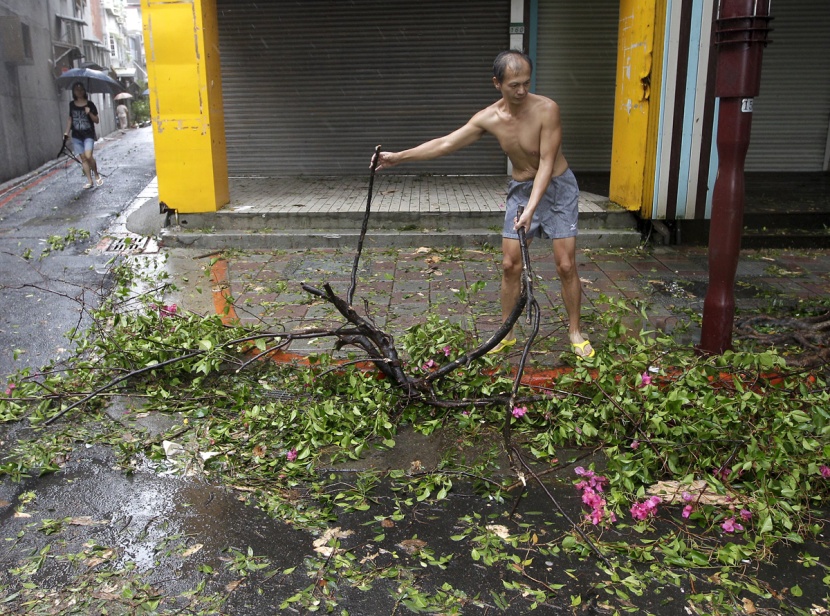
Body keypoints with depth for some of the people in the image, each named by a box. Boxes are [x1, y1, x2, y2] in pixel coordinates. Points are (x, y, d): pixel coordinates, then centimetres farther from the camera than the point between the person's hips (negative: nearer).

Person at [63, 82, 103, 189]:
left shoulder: (90, 104, -2)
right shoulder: (72, 104, 8)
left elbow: (97, 120, -1)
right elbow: (70, 119, 17)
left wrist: (89, 113, -18)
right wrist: (66, 132, 11)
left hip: (88, 135, -4)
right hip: (76, 136, 4)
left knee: (88, 156, -20)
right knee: (83, 158, 2)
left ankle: (97, 175, 4)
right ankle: (89, 181, 6)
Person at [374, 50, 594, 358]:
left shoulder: (546, 109, -24)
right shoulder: (488, 118, -12)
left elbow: (547, 163, -25)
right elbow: (445, 144, -7)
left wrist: (531, 209, -33)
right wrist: (399, 156, -9)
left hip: (557, 187, -3)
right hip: (520, 190, 4)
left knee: (566, 265, -4)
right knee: (510, 264, 2)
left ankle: (575, 332, 13)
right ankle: (507, 332, 17)